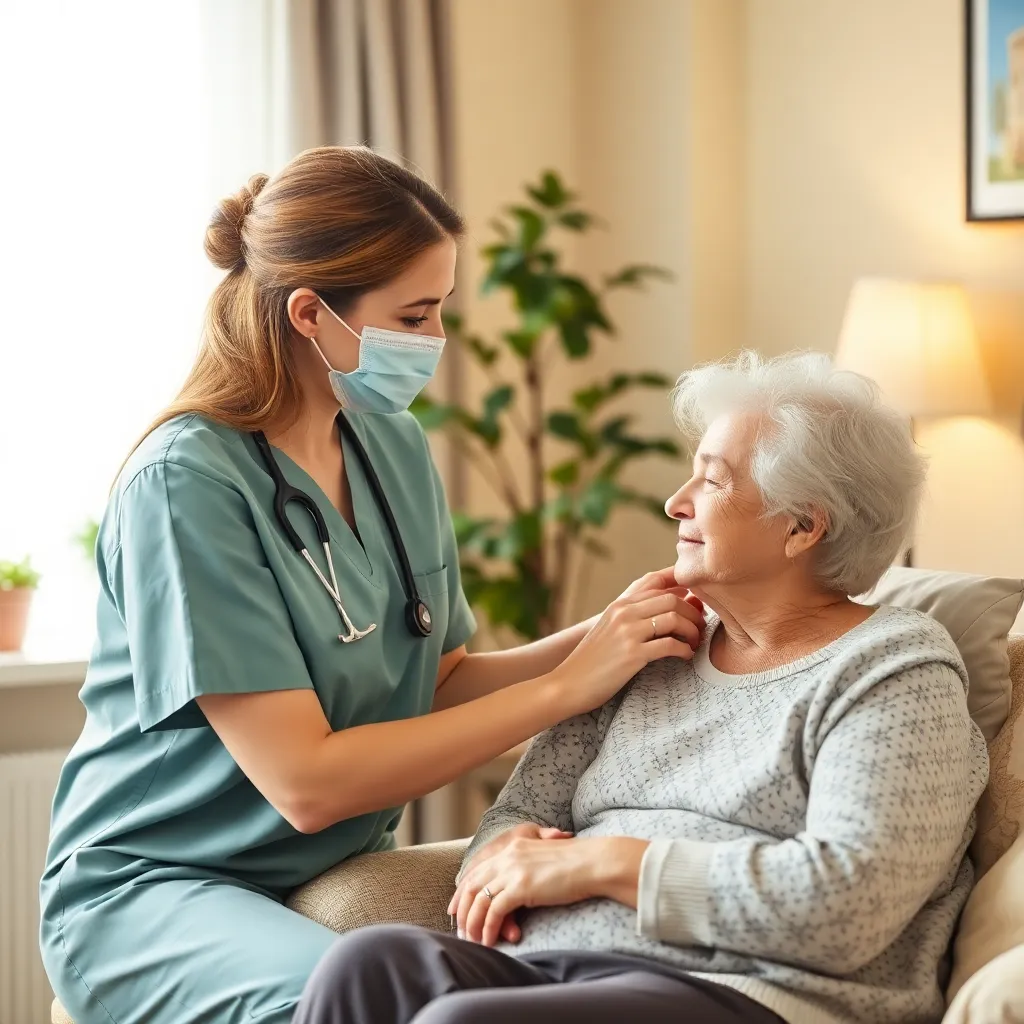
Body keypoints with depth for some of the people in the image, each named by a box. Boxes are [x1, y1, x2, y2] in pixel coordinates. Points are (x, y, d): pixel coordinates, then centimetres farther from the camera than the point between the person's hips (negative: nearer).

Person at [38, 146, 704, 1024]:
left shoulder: (394, 446, 4)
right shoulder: (186, 483, -19)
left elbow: (437, 684, 8)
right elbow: (304, 781, -22)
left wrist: (601, 639, -9)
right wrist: (564, 687, -20)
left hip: (342, 870, 6)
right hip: (158, 888, -6)